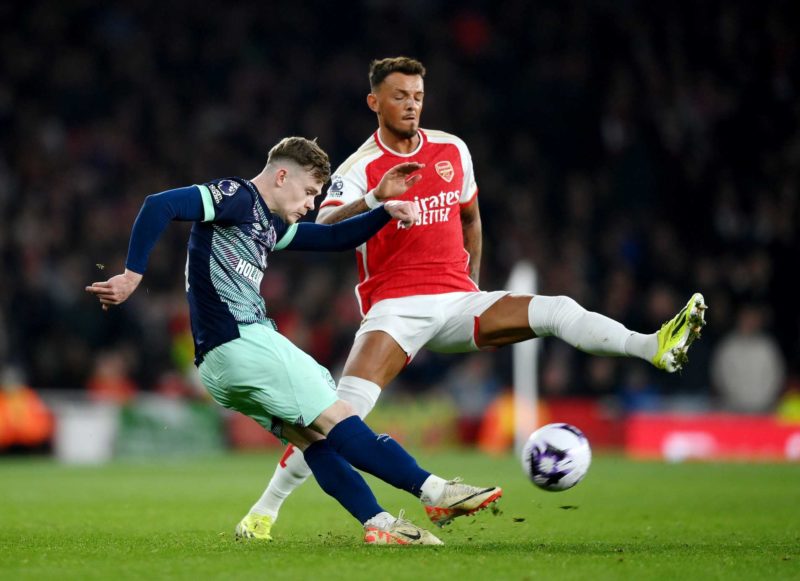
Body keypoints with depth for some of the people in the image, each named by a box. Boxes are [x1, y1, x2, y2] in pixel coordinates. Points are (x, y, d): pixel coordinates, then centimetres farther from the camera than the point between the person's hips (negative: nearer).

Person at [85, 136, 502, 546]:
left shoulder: (270, 225, 23)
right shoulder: (236, 196, -6)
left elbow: (334, 238, 31)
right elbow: (159, 206, -17)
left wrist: (386, 210, 17)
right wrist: (133, 275, -21)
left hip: (219, 365, 10)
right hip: (241, 341, -10)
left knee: (314, 438, 5)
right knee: (337, 420, -9)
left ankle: (379, 525, -1)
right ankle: (435, 491, -8)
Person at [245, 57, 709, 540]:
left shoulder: (453, 150, 10)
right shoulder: (360, 168, -5)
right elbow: (324, 226, -24)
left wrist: (474, 282, 27)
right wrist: (375, 200, -42)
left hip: (458, 301, 4)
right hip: (396, 308, -4)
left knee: (558, 311, -17)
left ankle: (655, 348, -26)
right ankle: (267, 506, -13)